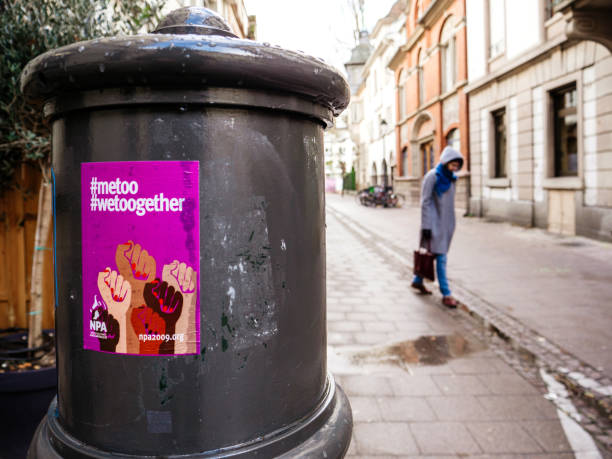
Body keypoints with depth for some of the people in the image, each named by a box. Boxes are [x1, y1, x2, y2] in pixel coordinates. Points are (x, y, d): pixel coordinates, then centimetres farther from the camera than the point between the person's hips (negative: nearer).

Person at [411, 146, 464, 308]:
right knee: (441, 257, -7)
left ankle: (418, 281, 32)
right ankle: (446, 294, -4)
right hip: (435, 221, -7)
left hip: (446, 221, 8)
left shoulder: (450, 178, 10)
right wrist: (426, 226, -17)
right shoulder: (432, 176, -13)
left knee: (431, 252, 15)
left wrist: (451, 224, 17)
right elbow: (425, 202, -14)